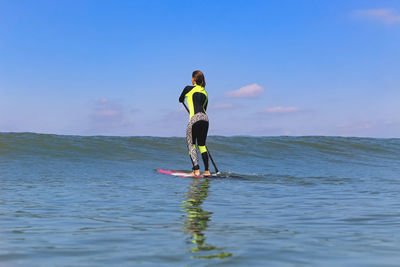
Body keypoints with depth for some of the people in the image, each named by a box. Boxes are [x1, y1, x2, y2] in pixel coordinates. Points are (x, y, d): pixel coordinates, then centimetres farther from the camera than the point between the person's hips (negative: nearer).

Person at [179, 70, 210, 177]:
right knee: (202, 145, 14)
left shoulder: (189, 89, 4)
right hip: (205, 118, 6)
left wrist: (182, 100, 46)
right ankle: (207, 171, 14)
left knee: (191, 144, 2)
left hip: (195, 118, -6)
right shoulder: (205, 93, 20)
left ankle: (196, 170, -8)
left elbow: (180, 99, 22)